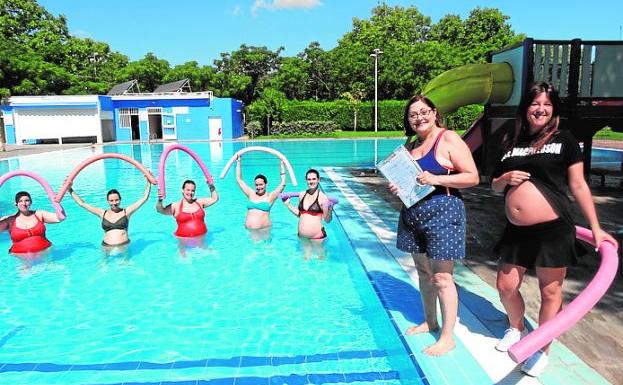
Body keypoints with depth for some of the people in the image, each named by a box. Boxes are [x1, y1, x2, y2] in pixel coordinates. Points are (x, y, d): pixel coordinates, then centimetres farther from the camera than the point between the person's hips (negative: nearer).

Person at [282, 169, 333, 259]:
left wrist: (330, 209, -29)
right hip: (302, 236, 5)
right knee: (306, 258, 23)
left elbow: (327, 220, -11)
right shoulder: (302, 194, 3)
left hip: (317, 236, -5)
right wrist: (288, 204, 8)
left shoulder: (322, 197, -13)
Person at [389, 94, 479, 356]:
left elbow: (473, 177, -13)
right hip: (413, 214, 7)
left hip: (442, 213, -7)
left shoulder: (449, 139, -8)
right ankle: (430, 322, 33)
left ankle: (447, 337, 8)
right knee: (423, 273, 16)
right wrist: (396, 188, 1)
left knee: (441, 277, -4)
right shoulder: (411, 147, 13)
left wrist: (437, 179, -22)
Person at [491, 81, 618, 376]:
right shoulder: (512, 142, 11)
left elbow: (578, 185, 0)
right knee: (506, 288, 10)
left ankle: (542, 349, 26)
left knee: (550, 291, 7)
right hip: (516, 230, 4)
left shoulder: (564, 140, 1)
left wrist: (596, 228, -2)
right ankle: (516, 328, 39)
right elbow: (495, 186, 17)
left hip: (553, 230, -4)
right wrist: (506, 178, -5)